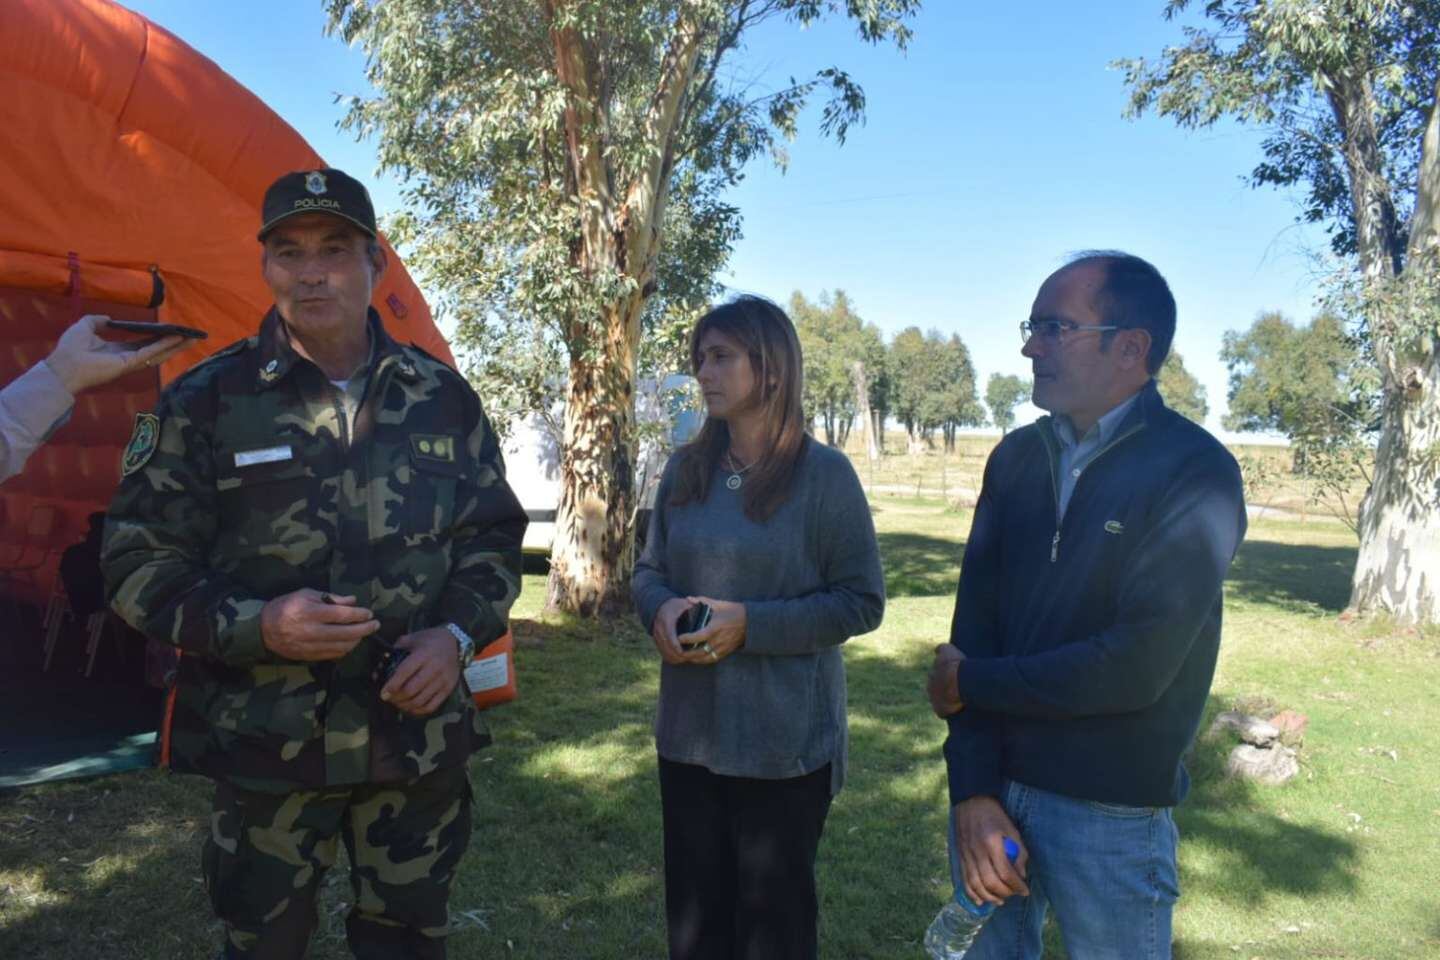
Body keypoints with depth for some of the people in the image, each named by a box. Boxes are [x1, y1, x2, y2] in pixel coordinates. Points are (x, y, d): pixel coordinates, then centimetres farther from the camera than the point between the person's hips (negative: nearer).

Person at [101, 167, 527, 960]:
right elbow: (138, 565, -3)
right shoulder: (206, 401, -6)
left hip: (419, 736, 2)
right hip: (265, 743, -2)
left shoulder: (443, 399, 1)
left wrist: (457, 634, -10)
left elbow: (493, 537, 8)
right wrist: (257, 627, -20)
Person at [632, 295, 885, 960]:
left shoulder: (824, 473, -11)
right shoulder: (685, 468, 4)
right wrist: (661, 610, -12)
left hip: (786, 741, -4)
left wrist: (750, 624, -21)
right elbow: (649, 570, 12)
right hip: (688, 733, 5)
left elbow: (862, 601, -11)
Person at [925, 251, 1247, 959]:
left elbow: (1136, 667, -22)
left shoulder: (1195, 471, -14)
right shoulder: (1016, 458, 3)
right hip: (991, 785, 5)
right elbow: (974, 624, -3)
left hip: (1111, 817, -4)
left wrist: (970, 684, -11)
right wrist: (973, 792, -11)